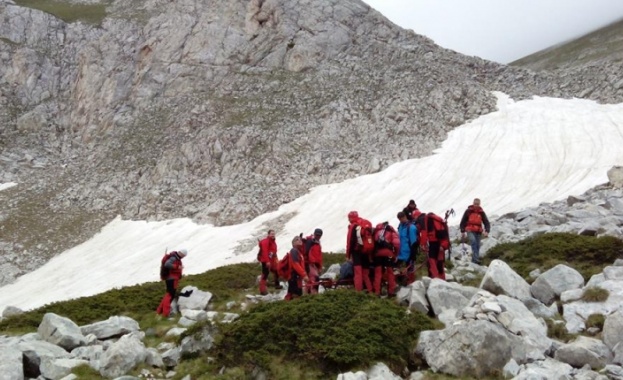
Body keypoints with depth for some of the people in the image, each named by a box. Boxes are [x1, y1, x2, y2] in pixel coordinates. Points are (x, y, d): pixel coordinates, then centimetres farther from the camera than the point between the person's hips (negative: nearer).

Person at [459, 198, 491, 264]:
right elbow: (463, 222, 6)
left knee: (477, 246, 2)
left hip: (478, 231, 3)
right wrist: (462, 231, 3)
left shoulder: (481, 212, 5)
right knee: (473, 241, -26)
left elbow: (486, 223, 4)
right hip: (470, 230, -3)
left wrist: (487, 231, -13)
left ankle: (474, 259, 12)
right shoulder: (468, 211, 0)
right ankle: (476, 258, -32)